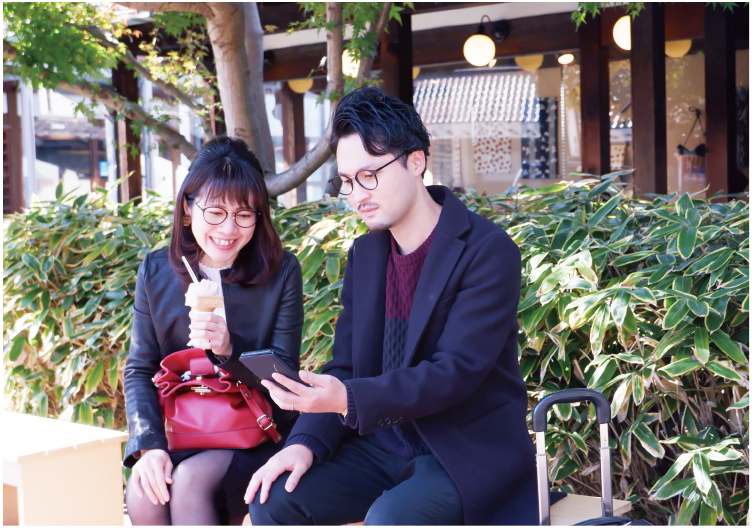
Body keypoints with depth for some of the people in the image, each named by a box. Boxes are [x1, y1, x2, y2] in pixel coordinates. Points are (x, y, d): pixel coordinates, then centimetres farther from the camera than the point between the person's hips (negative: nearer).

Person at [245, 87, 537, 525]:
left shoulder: (488, 252, -13)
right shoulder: (365, 254, 8)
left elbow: (456, 372, -22)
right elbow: (344, 367, 7)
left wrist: (349, 400, -34)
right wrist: (307, 441, -11)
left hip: (469, 452, -6)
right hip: (384, 443, 6)